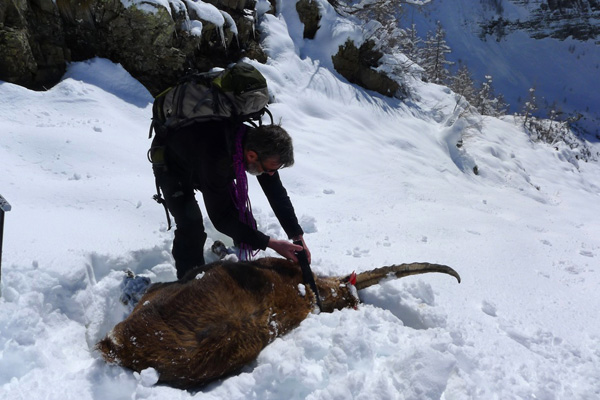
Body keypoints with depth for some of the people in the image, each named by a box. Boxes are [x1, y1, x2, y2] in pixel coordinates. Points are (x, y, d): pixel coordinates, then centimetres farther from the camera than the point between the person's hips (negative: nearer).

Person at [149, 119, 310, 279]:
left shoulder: (256, 142, -27)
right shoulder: (216, 158, -47)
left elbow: (277, 193, -15)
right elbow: (220, 217, -38)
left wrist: (298, 237, -18)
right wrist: (271, 243, -38)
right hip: (170, 164, -6)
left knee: (240, 212, 0)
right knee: (191, 227, -21)